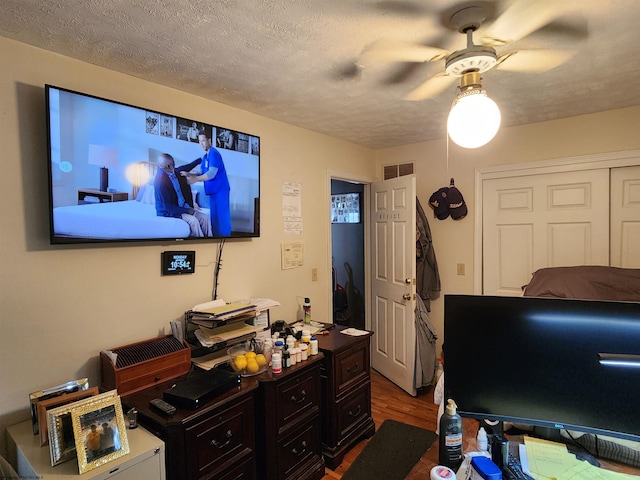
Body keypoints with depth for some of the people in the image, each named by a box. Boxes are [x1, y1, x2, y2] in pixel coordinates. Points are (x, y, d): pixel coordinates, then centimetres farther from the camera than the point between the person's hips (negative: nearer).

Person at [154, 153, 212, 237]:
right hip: (169, 212, -8)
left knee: (204, 217, -6)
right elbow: (167, 206, -24)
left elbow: (186, 168, 21)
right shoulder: (160, 181, -25)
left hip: (183, 206, 8)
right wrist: (186, 211, -21)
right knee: (193, 220, -26)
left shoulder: (174, 171, -2)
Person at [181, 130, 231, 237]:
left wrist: (194, 179, -17)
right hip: (213, 190, 9)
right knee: (215, 216, 11)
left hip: (220, 189, -9)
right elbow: (202, 174, 14)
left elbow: (211, 174, -19)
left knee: (221, 216, -6)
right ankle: (217, 235, 18)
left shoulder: (214, 154, -11)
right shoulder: (204, 157, 17)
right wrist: (188, 174, -1)